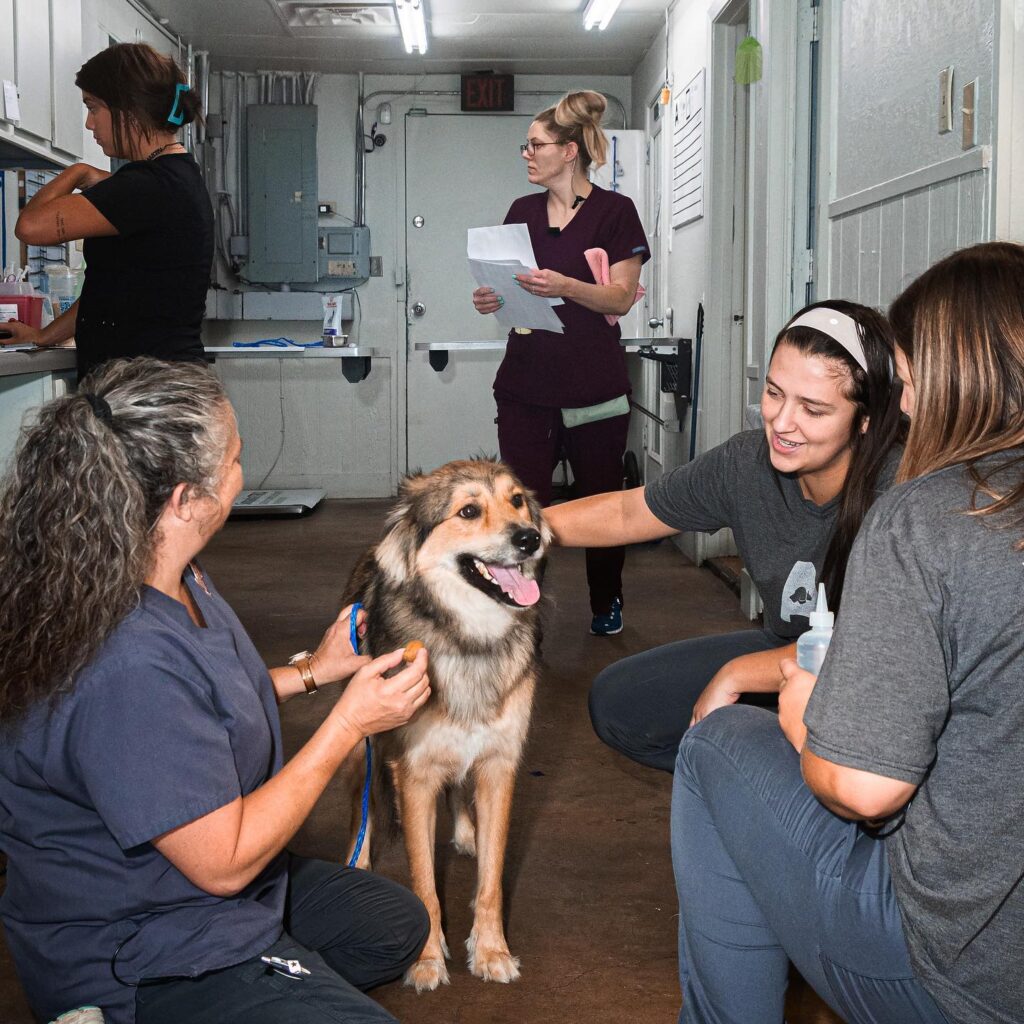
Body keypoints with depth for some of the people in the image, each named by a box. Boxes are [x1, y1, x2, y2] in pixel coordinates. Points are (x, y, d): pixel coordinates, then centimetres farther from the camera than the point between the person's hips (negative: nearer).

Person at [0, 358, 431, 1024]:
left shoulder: (177, 580, -4)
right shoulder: (127, 666, -35)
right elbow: (223, 862, -27)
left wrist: (310, 672, 8)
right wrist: (350, 723, -21)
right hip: (138, 966, -10)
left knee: (399, 924, 23)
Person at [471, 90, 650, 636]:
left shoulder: (614, 211, -2)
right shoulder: (522, 211, 12)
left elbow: (621, 297, -8)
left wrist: (565, 287, -24)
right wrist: (491, 299, -6)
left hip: (594, 384, -3)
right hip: (527, 380, 3)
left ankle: (606, 603, 32)